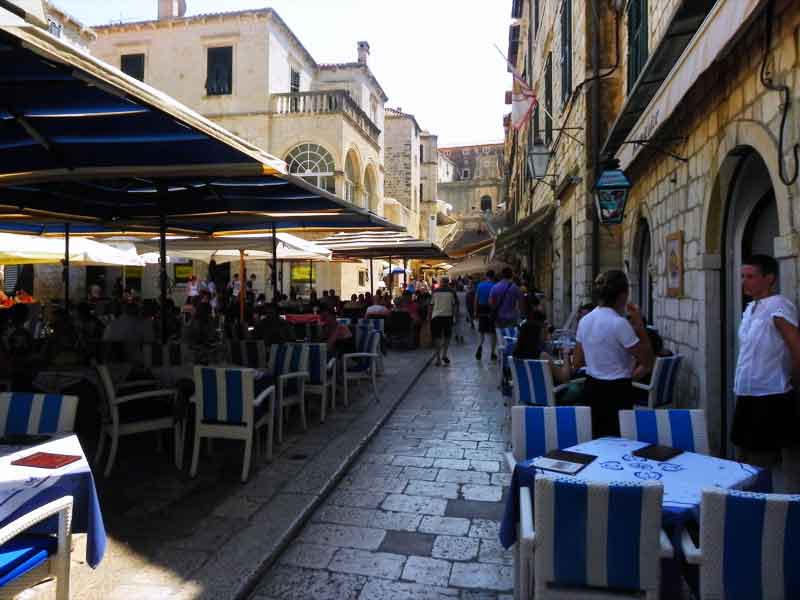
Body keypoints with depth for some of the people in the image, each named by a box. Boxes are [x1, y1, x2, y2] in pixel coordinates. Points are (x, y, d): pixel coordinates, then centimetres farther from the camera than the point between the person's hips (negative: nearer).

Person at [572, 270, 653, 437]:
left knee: (597, 441, 17)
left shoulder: (585, 321, 3)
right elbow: (648, 361, -12)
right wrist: (640, 325, -9)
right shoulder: (620, 323, -18)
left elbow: (577, 362, 10)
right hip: (616, 392, -7)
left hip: (591, 389, 7)